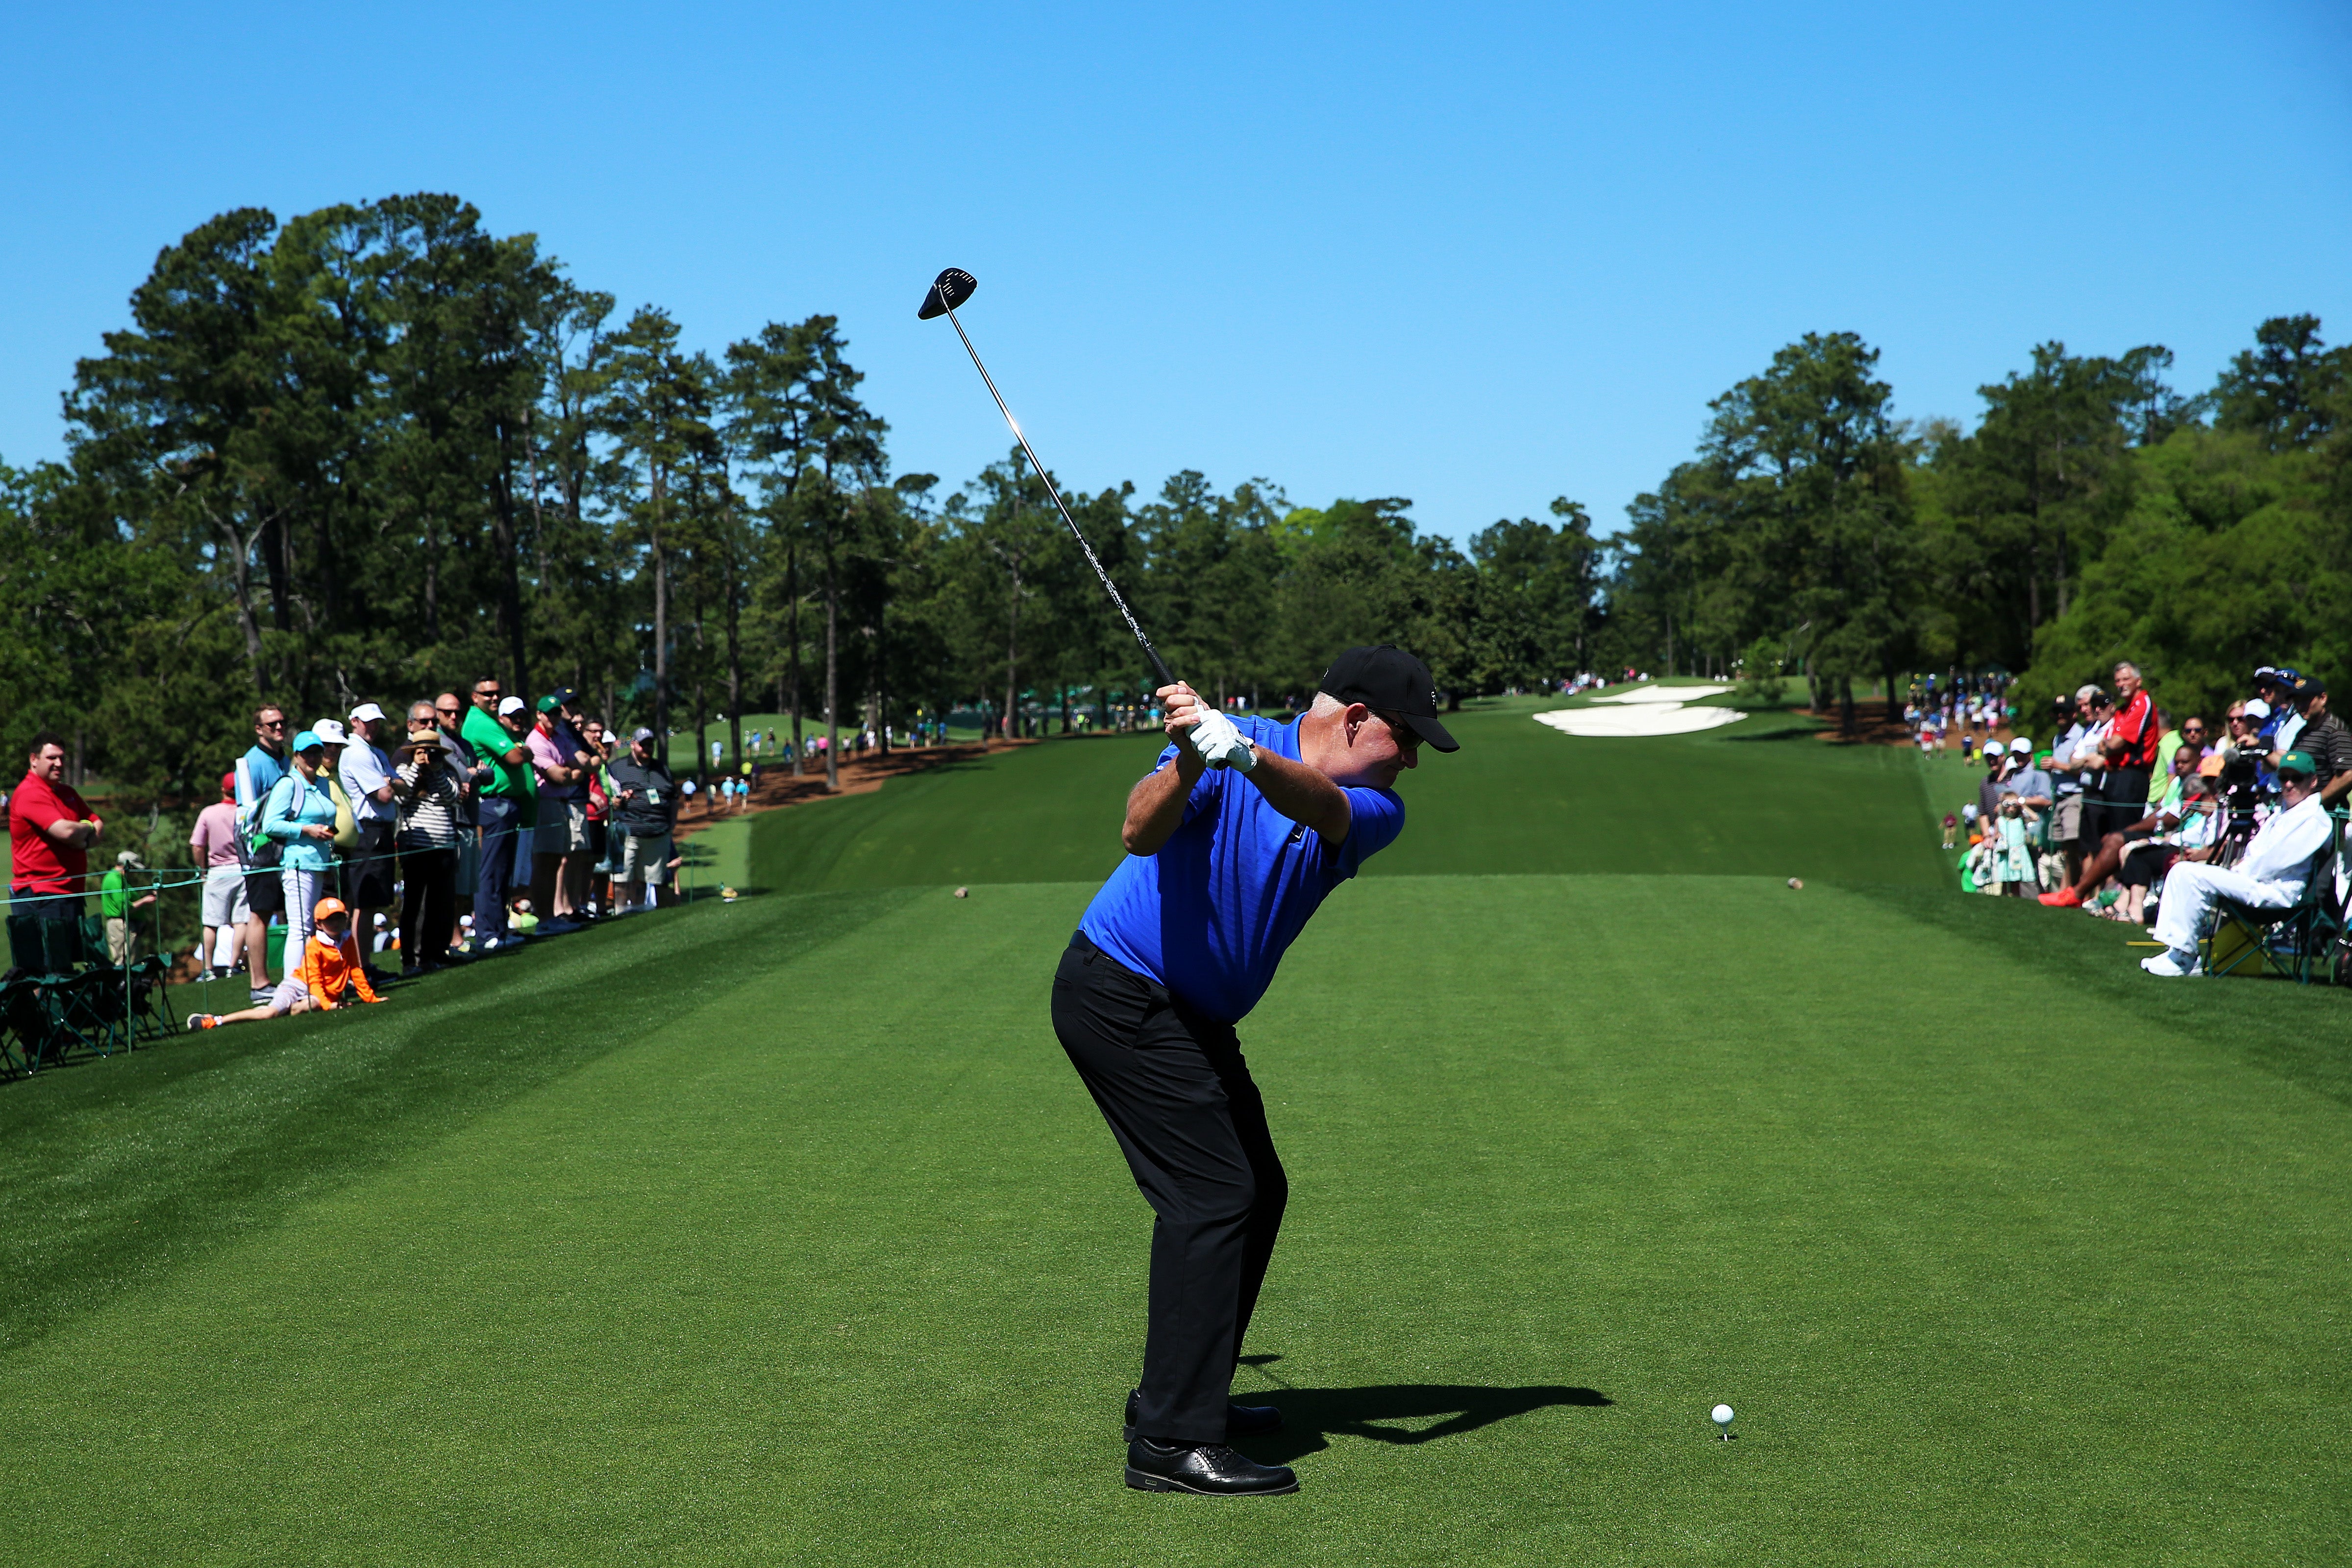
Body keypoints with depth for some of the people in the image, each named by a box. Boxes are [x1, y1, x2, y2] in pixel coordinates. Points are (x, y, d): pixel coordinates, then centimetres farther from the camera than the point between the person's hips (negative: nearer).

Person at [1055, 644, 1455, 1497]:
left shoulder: (1376, 811, 0)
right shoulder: (1227, 751, -14)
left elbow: (1321, 807, -24)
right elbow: (1141, 832, -28)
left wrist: (1247, 756, -43)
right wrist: (1190, 761, -47)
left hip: (1195, 1016, 8)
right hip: (1120, 991, -8)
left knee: (1256, 1192, 12)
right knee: (1211, 1194, -14)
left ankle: (1178, 1396, 23)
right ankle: (1171, 1441, -15)